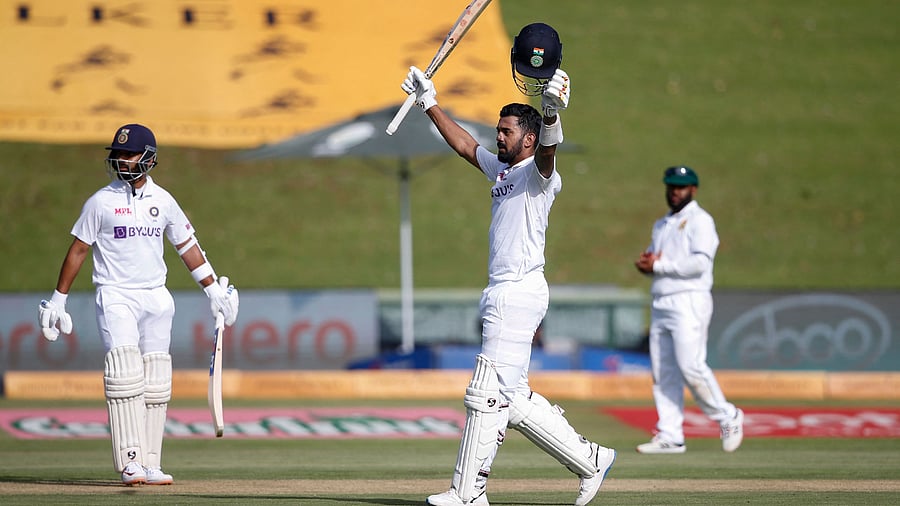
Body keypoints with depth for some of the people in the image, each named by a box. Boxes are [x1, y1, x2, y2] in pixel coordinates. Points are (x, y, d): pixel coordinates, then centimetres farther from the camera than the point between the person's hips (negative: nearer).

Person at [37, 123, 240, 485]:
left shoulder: (163, 200, 7)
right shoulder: (101, 201, -2)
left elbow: (187, 247, 15)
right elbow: (78, 250, 3)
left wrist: (214, 290, 12)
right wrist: (57, 300, 3)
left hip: (155, 298, 4)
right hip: (115, 296, -4)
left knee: (155, 383, 2)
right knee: (124, 374, -17)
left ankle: (150, 465, 5)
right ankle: (130, 461, -21)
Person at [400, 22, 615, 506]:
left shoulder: (538, 173, -9)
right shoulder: (501, 169, 18)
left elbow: (547, 149, -31)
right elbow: (463, 144, 31)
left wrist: (552, 113, -51)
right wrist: (429, 102, 33)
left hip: (520, 293, -10)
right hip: (500, 296, 10)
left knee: (487, 394, -9)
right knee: (513, 400, 11)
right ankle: (589, 459, 16)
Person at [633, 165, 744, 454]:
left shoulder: (700, 221, -4)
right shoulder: (661, 225, 23)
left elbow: (700, 262, -16)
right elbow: (652, 259, 25)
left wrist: (659, 266, -13)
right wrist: (645, 263, 0)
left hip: (689, 302, -8)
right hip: (660, 304, 8)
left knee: (691, 366, -15)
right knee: (663, 373, 3)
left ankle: (727, 417, 2)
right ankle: (669, 437, 3)